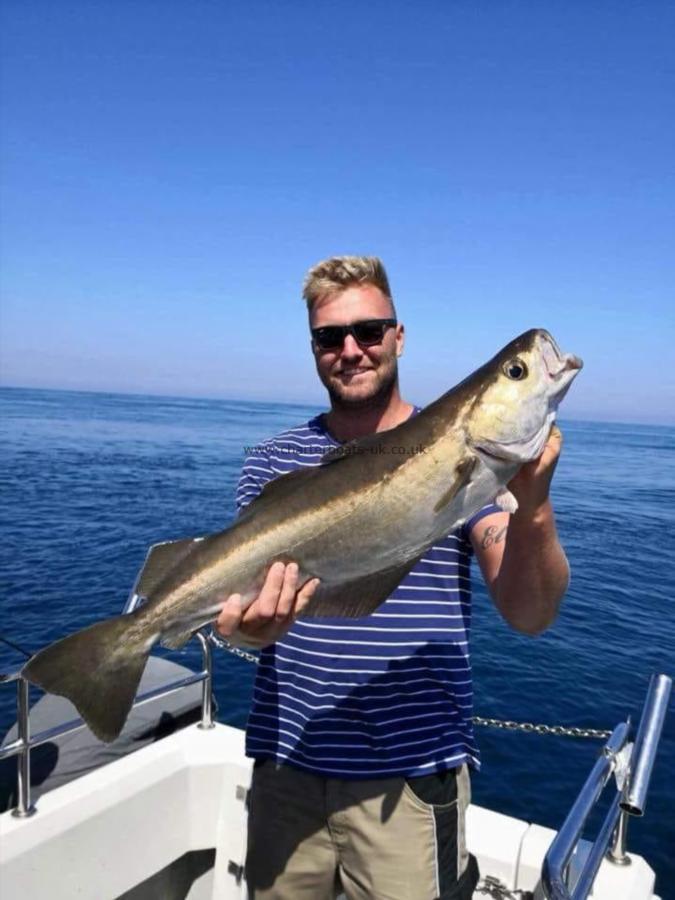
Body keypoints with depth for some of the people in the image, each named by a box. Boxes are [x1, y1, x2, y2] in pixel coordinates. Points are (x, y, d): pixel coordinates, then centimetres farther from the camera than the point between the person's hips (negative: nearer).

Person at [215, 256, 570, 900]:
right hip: (287, 763, 3)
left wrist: (532, 506, -30)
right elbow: (242, 595, -2)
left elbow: (529, 617, -12)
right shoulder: (273, 463, 2)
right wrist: (251, 624, -25)